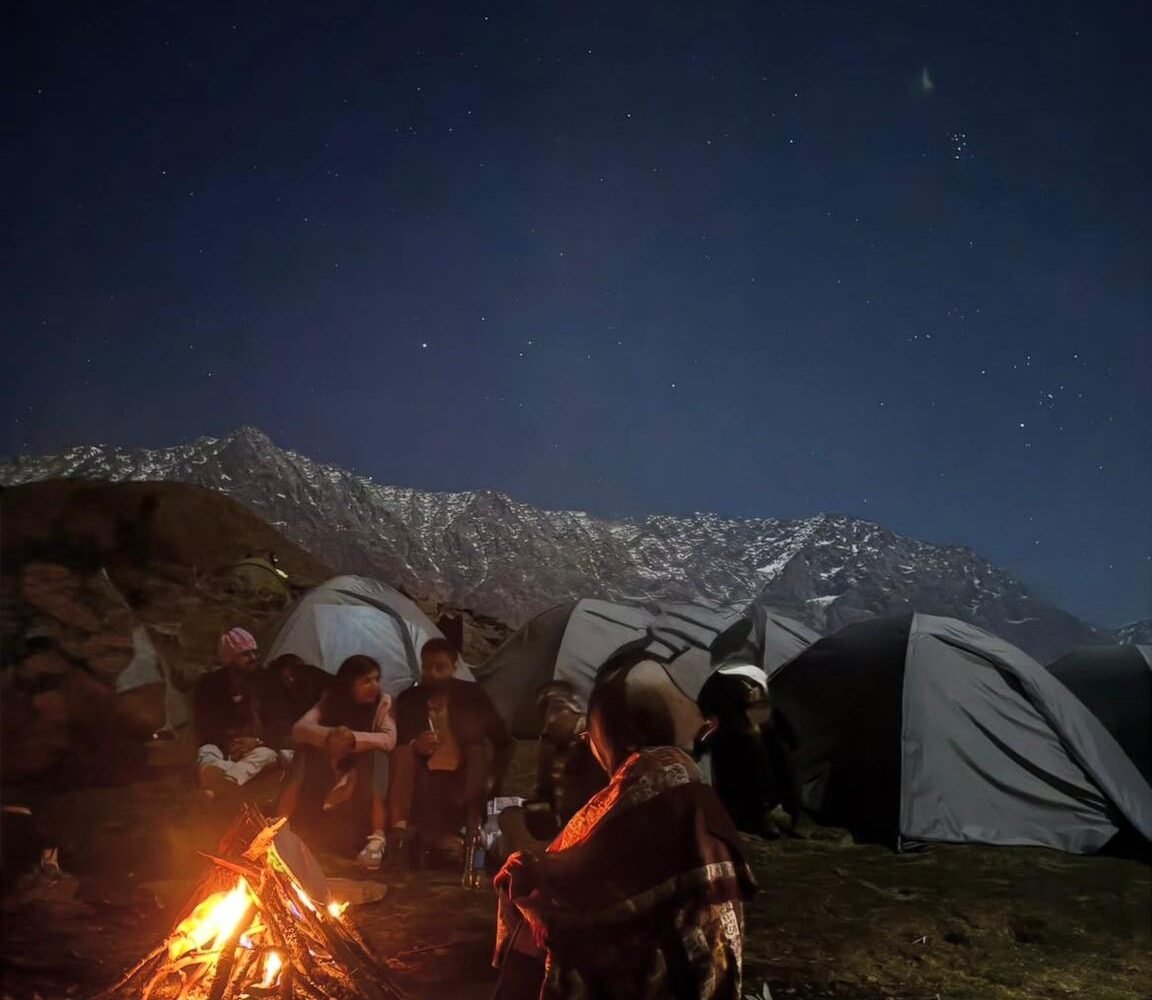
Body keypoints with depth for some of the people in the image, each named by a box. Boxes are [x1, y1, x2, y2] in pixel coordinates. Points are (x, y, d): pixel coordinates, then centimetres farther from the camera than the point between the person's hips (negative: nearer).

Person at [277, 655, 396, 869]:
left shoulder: (383, 702, -10)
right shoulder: (330, 701, -5)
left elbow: (389, 739, -26)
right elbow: (299, 728, -21)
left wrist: (355, 739, -43)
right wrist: (329, 735, -42)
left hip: (365, 776, -2)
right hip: (329, 770, 2)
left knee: (377, 754, -32)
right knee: (306, 748, -24)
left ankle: (377, 837, -36)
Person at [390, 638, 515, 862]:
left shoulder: (473, 695, -1)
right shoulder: (408, 699, 2)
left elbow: (505, 743, 3)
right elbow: (397, 746, -2)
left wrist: (492, 779, -7)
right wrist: (414, 746, -24)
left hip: (464, 776, -1)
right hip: (424, 777, 1)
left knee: (477, 748, -30)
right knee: (405, 751, -25)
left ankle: (472, 832, -32)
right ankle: (401, 827, -31)